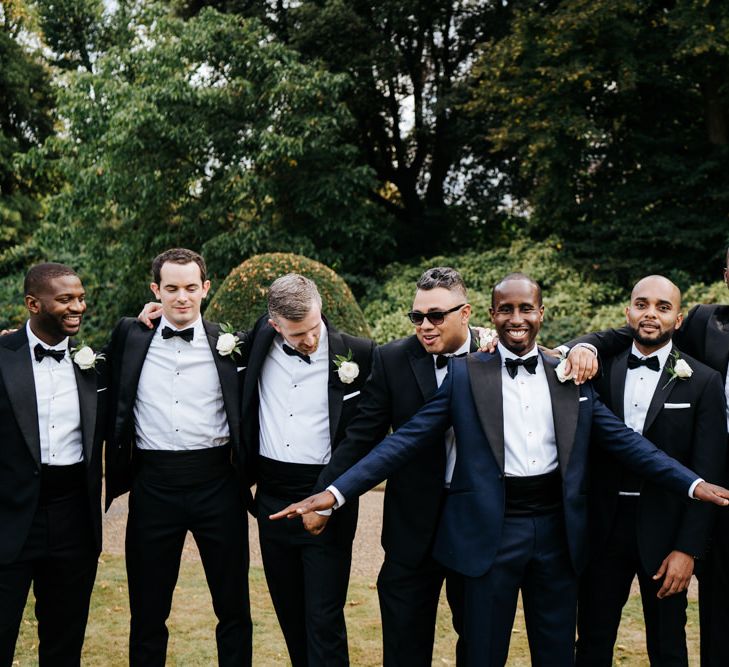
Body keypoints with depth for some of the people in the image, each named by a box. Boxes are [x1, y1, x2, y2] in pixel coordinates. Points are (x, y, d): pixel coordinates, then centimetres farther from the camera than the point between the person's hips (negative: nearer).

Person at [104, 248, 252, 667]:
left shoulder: (230, 344, 2)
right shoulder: (131, 337, 5)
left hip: (217, 481, 0)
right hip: (154, 485, 1)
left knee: (234, 605, 9)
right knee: (148, 608, 11)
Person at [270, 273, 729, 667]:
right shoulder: (465, 375, 0)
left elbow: (623, 440, 6)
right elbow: (407, 440, -4)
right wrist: (337, 492, -13)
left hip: (557, 529, 2)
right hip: (492, 529, -2)